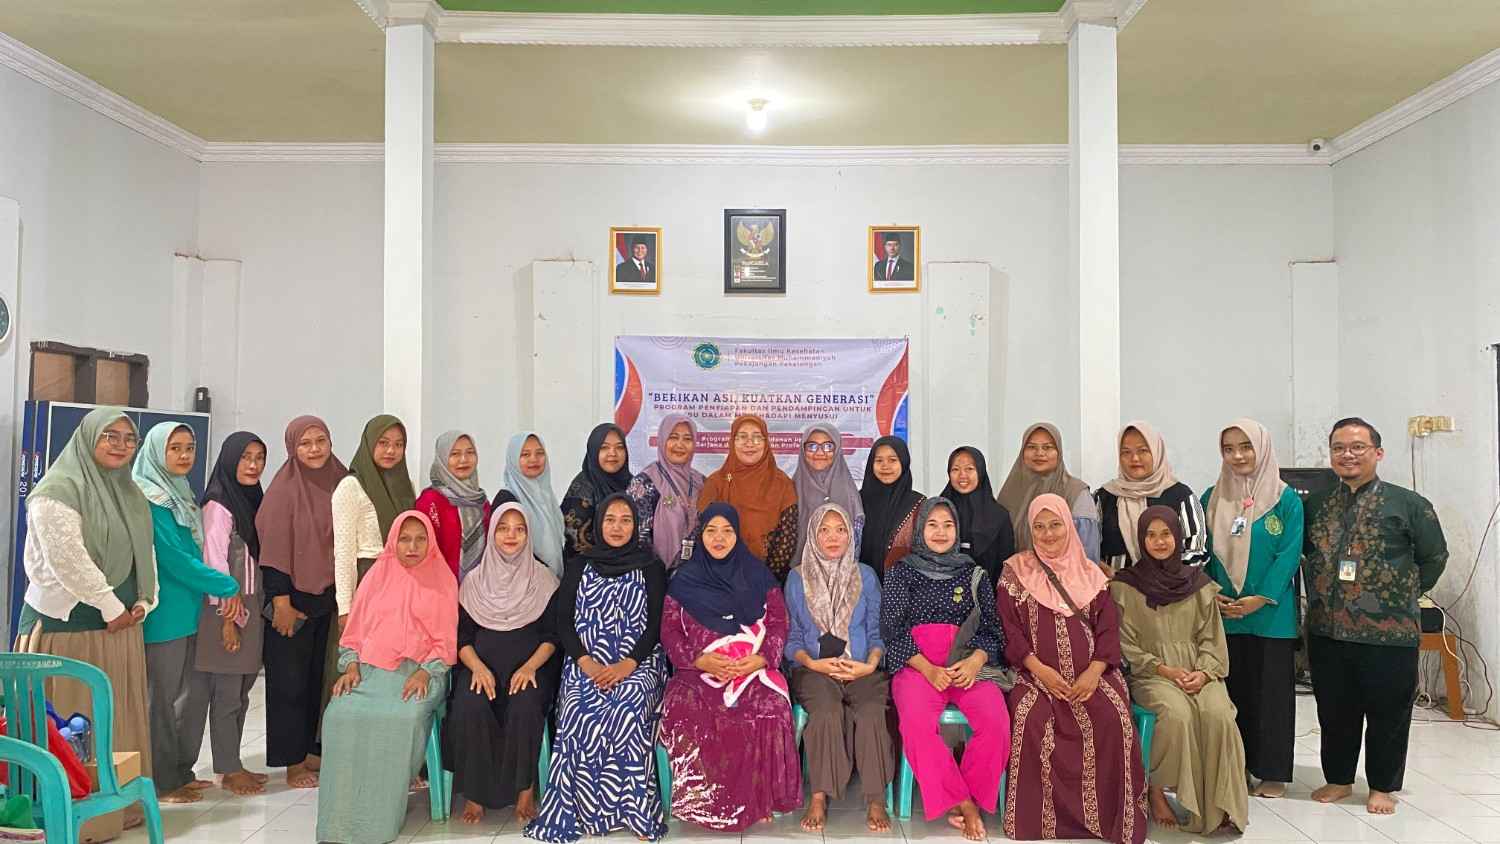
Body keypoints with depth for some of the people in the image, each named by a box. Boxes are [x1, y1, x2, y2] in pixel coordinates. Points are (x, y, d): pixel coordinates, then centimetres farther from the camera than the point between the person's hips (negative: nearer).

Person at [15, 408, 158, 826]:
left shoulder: (130, 493, 14)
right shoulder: (59, 490, -11)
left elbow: (146, 552, 17)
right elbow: (69, 560, -19)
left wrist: (143, 602, 4)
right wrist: (111, 607, -15)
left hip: (121, 625, 8)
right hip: (68, 624, -7)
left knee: (119, 718, 12)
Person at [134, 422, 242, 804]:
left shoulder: (182, 494, 14)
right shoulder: (149, 499, -13)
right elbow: (173, 556, -18)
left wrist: (214, 592, 7)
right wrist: (226, 586, -13)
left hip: (189, 611, 8)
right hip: (164, 614, -8)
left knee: (194, 694, 13)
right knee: (162, 697, 2)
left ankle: (182, 771, 25)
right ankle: (162, 781, 13)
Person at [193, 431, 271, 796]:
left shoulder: (254, 501, 14)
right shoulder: (218, 506, -10)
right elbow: (215, 563, -14)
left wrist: (257, 610, 13)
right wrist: (227, 617, -16)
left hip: (252, 608, 8)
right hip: (227, 611, -8)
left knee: (241, 693, 12)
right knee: (227, 694, -1)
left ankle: (233, 765, 20)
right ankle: (229, 770, 7)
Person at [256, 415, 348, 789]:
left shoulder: (339, 482, 4)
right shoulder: (285, 488, -11)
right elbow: (274, 547, -13)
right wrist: (281, 602, -16)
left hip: (327, 596, 5)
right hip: (293, 597, -5)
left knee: (318, 675, 13)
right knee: (290, 680, 5)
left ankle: (310, 750, 26)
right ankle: (293, 762, 15)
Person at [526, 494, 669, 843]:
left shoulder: (651, 568, 9)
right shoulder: (579, 566, 13)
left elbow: (656, 624, 1)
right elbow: (563, 621, 6)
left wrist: (627, 665, -15)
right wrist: (586, 662, -11)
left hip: (638, 663, -1)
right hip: (586, 663, 1)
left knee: (628, 709, -33)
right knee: (582, 711, -31)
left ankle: (632, 810, -25)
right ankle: (584, 809, -21)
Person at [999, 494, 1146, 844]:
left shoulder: (1089, 572, 13)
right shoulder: (1016, 571, 7)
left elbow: (1108, 627, 6)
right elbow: (1008, 628, 0)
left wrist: (1094, 672, -11)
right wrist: (1039, 669, -13)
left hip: (1089, 674, 2)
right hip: (1037, 674, -1)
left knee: (1113, 718, -26)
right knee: (1031, 720, -31)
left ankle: (1113, 815, -10)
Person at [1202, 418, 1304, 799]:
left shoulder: (1286, 499, -2)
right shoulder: (1211, 498, 7)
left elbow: (1289, 554, -8)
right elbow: (1201, 551, 7)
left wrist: (1259, 599, -15)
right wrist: (1210, 594, -6)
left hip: (1271, 614, -3)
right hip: (1223, 614, 3)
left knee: (1272, 690, 4)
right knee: (1231, 689, 8)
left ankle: (1272, 772, 15)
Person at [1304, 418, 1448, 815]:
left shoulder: (1408, 504, -4)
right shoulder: (1315, 505, 6)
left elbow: (1434, 557, 4)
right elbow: (1306, 553, 19)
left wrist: (1403, 595, 8)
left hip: (1389, 633, -3)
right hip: (1327, 632, 3)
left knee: (1388, 714, 9)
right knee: (1335, 712, 13)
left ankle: (1383, 786, 25)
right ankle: (1338, 779, 29)